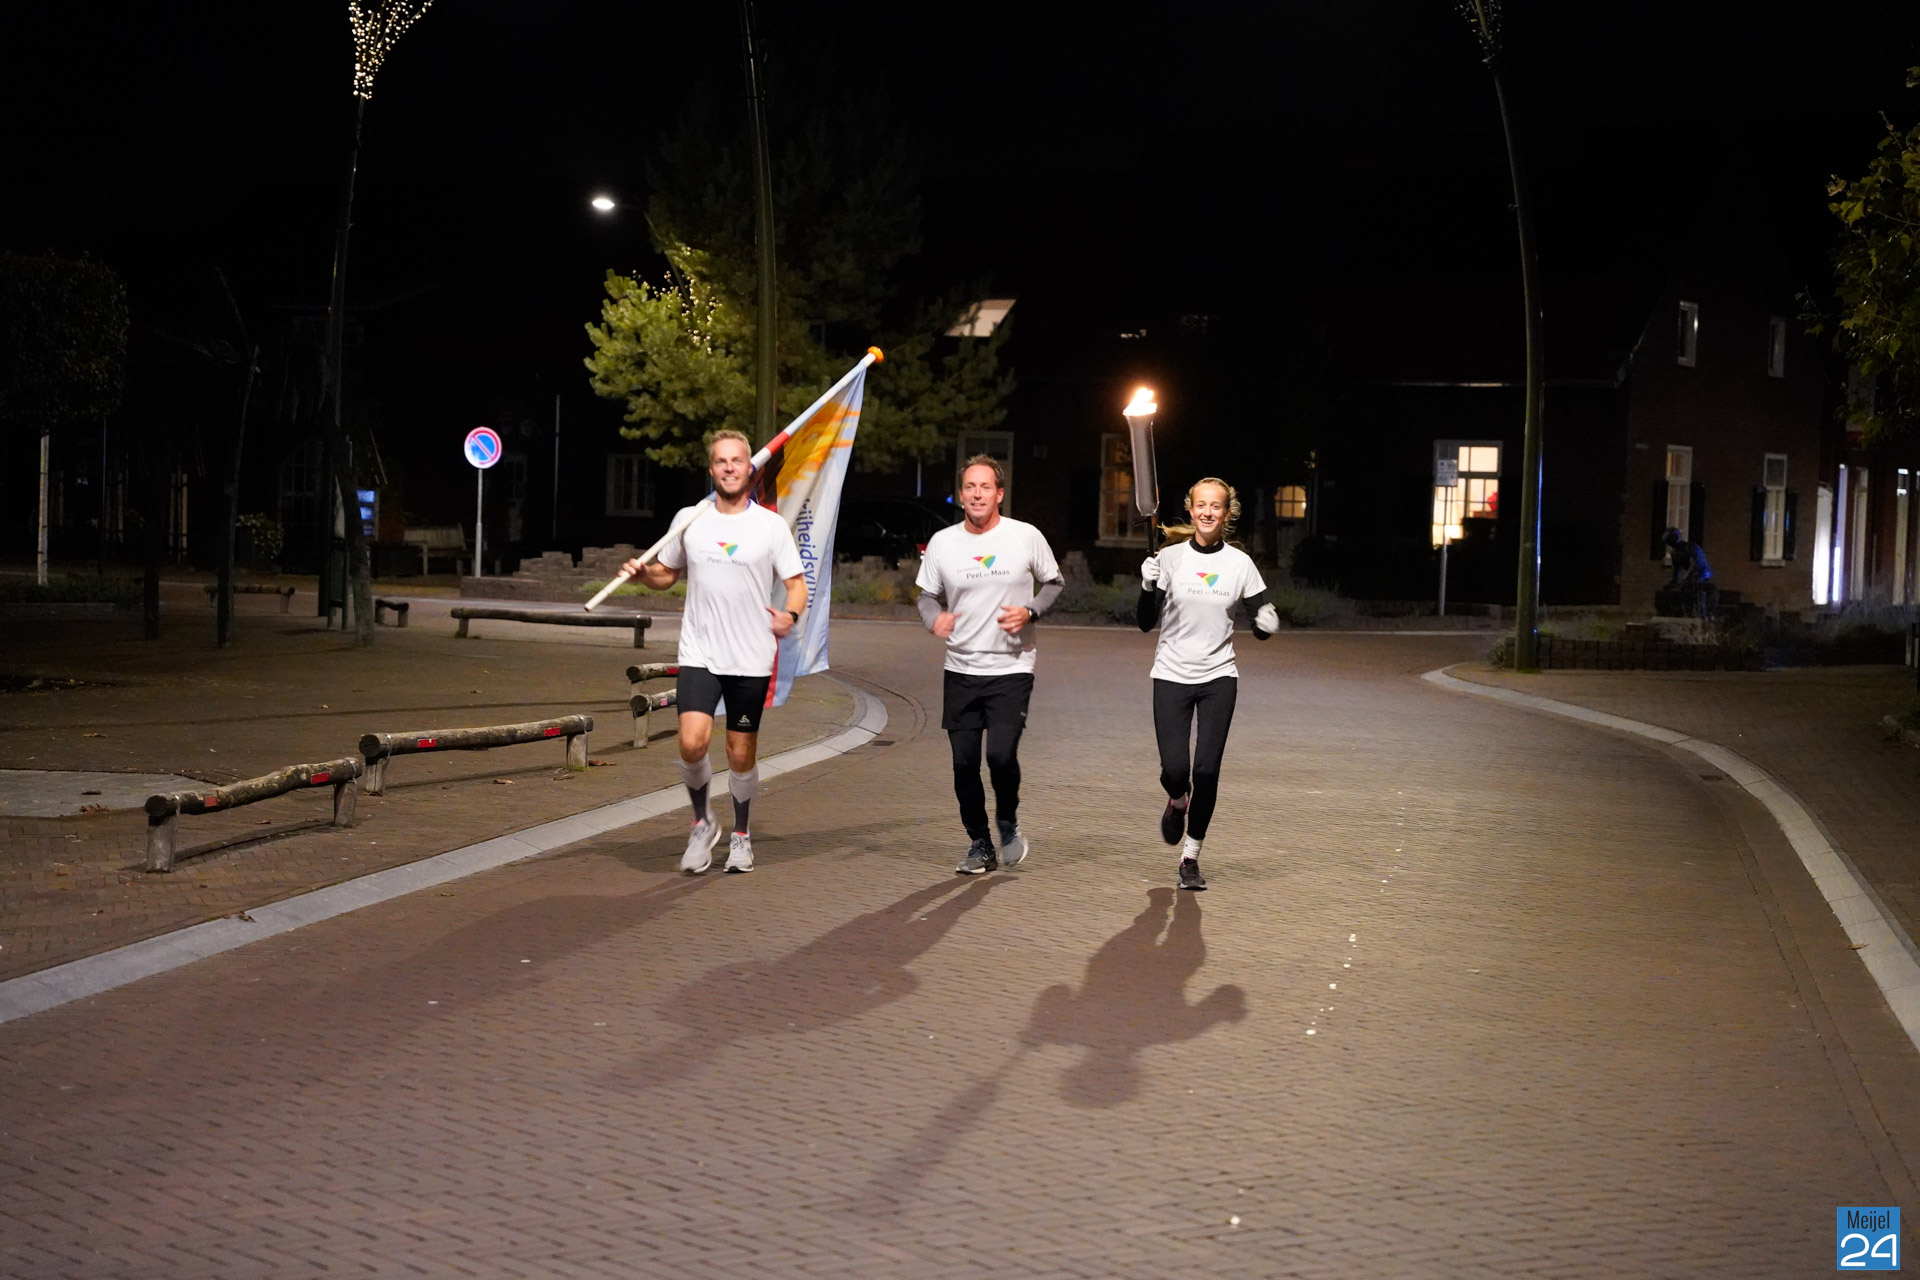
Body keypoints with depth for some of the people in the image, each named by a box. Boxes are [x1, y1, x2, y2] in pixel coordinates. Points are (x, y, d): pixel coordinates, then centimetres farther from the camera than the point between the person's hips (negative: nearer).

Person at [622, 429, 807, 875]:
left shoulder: (772, 526, -1)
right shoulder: (689, 520, 5)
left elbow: (796, 583, 1)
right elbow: (667, 574, 18)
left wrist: (790, 615, -20)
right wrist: (643, 573, -4)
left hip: (752, 658, -1)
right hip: (699, 654, 1)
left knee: (742, 754, 6)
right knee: (692, 742, -17)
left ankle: (741, 834, 29)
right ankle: (703, 824, 7)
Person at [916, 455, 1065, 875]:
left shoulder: (1026, 537, -3)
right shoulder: (942, 542, 2)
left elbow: (1054, 583, 9)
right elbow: (928, 595, 11)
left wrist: (1030, 612, -10)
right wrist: (935, 618, -12)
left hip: (1011, 670, -3)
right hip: (961, 670, 3)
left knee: (1001, 753, -17)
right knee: (964, 762, 3)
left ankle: (1008, 824, 12)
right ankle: (980, 845, 21)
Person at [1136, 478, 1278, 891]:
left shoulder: (1240, 563, 1)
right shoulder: (1170, 557, -2)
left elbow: (1260, 626, 5)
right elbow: (1146, 623, -4)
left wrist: (1268, 623, -19)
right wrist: (1148, 587, -22)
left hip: (1218, 678, 0)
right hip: (1172, 676, 0)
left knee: (1207, 771, -6)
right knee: (1174, 770, -9)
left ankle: (1191, 856, 11)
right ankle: (1178, 801, 30)